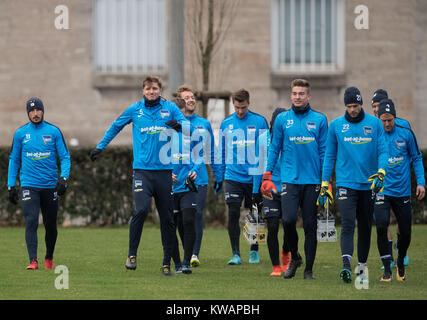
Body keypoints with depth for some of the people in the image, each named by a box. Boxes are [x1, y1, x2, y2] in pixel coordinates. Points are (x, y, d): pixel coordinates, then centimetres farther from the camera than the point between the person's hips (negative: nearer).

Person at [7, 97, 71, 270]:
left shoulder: (54, 131, 1)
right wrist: (11, 186, 7)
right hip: (29, 186, -1)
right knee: (31, 222, -15)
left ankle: (49, 258, 28)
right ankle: (33, 261, -18)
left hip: (50, 185, 1)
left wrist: (64, 178, -12)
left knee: (51, 226, 8)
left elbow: (65, 157, 3)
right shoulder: (20, 133, 4)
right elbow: (14, 160, 11)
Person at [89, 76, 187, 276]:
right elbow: (116, 126, 23)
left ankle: (167, 262, 12)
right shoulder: (135, 110, 8)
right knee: (141, 209, -21)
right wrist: (100, 147, 24)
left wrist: (179, 125, -23)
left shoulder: (170, 108, 6)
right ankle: (132, 254, -8)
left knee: (167, 219, 3)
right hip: (142, 169, -1)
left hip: (164, 170, 1)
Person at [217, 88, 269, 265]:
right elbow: (222, 152, 12)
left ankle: (254, 251, 24)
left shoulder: (259, 122, -2)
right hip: (233, 176, 1)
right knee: (233, 214, -8)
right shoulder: (226, 124, 5)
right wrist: (219, 177, 10)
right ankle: (235, 254, -2)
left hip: (254, 176, -1)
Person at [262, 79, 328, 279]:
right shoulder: (282, 119, 6)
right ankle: (294, 257, 10)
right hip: (290, 179, 0)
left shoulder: (319, 120, 5)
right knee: (288, 219, -15)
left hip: (312, 180, 0)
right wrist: (267, 176, 3)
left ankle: (309, 269, 10)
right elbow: (275, 149, 9)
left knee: (310, 225, 2)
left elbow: (324, 151, 7)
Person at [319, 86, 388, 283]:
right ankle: (346, 265, -25)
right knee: (347, 225, -15)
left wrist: (381, 172, -16)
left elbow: (382, 151, 2)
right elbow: (329, 155, 8)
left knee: (365, 227, 10)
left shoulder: (375, 123, 4)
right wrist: (325, 184, 5)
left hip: (369, 184, 2)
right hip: (345, 184, -2)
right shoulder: (336, 125, 4)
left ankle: (362, 265, 24)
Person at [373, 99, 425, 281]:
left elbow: (416, 158, 9)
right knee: (381, 227, -19)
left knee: (405, 232, 6)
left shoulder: (406, 133, 0)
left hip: (402, 191, 2)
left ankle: (400, 263, 34)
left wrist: (420, 182, 1)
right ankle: (387, 269, -8)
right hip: (381, 190, -2)